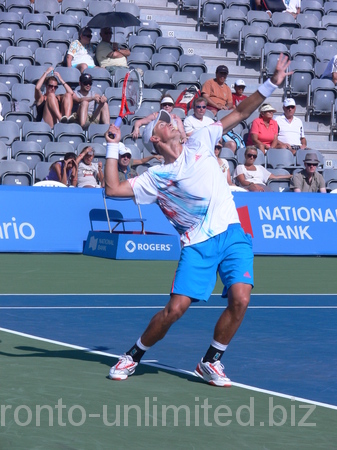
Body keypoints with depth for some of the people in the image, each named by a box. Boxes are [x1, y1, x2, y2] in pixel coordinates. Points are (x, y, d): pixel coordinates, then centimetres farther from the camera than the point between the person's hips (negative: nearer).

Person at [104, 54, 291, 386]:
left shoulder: (199, 144, 11)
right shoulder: (156, 177, 4)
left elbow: (239, 113, 12)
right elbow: (113, 188, -4)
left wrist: (271, 84, 5)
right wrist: (113, 147, -3)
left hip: (231, 234, 2)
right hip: (197, 244, -2)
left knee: (240, 299, -16)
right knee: (176, 308, -11)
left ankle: (211, 362, 3)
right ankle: (133, 356, 12)